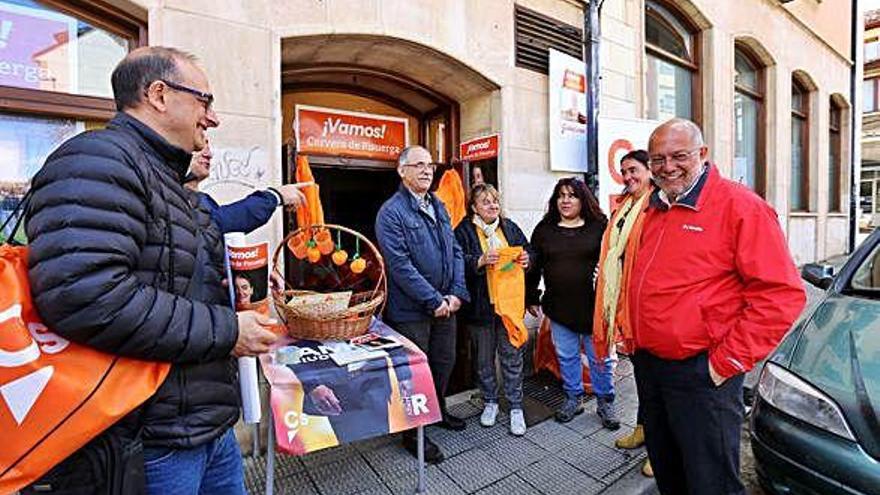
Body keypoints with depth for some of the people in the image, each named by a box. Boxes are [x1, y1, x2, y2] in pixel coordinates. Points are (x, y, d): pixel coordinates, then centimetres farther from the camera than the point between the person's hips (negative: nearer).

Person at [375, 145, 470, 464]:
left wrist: (456, 293, -2)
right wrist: (434, 301, -19)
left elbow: (455, 252, 9)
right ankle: (413, 432, 28)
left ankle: (438, 411, 47)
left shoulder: (439, 207, 11)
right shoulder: (391, 212, -13)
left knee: (444, 363, 21)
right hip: (411, 310, -7)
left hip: (446, 304, 7)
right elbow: (400, 265, -20)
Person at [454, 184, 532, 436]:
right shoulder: (464, 231, -3)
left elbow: (527, 252, 14)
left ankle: (515, 407, 23)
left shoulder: (510, 227, 9)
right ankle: (490, 401, 33)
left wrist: (526, 259, -7)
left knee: (512, 355, 8)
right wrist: (480, 261, -28)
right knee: (484, 357, 13)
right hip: (481, 304, -2)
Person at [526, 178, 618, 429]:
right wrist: (531, 298, 8)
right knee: (566, 356, 15)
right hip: (559, 307, 3)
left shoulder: (599, 226, -3)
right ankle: (573, 398, 33)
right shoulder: (544, 229, 5)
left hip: (594, 305, -2)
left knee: (600, 357, 10)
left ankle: (605, 403, 29)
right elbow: (534, 266, 8)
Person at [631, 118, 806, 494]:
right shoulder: (655, 208, 10)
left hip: (700, 374, -7)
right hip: (647, 364, 7)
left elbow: (781, 294, -18)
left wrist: (727, 361, -17)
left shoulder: (740, 206, -12)